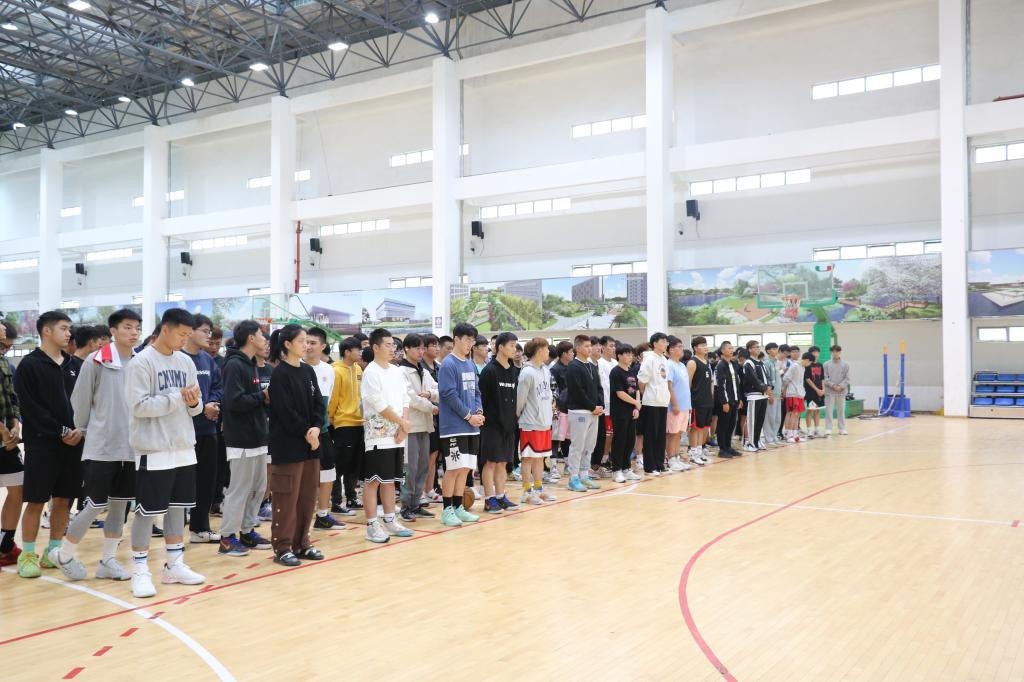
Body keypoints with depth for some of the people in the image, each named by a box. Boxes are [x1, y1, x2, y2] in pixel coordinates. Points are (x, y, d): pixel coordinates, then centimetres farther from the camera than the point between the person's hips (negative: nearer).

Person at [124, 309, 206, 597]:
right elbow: (139, 406, -18)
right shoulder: (141, 362, -11)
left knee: (177, 506, 13)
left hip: (184, 448, 7)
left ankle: (175, 564, 23)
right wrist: (178, 397, -18)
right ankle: (140, 570, 11)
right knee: (147, 509, 0)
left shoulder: (186, 362, 9)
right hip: (154, 450, -7)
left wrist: (193, 403, -10)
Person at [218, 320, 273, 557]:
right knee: (239, 489, -2)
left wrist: (266, 396, -4)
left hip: (257, 437, 9)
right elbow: (235, 401, -24)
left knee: (258, 488, 14)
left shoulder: (252, 364, 15)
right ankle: (227, 538, 8)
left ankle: (247, 531, 24)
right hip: (241, 440, -9)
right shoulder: (234, 365, -14)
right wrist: (262, 395, -13)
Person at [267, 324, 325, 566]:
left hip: (310, 442, 7)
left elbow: (318, 403, 6)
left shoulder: (308, 371, 11)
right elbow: (285, 410, -15)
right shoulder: (279, 374, -10)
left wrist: (316, 428, -10)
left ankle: (301, 543, 20)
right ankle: (282, 547, 7)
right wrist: (306, 433, -12)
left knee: (308, 495, 10)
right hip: (287, 444, -7)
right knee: (287, 496, -2)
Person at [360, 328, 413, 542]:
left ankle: (389, 521, 22)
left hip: (397, 436, 7)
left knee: (390, 479, 13)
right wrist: (402, 422, -8)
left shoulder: (397, 371, 12)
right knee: (372, 480, -2)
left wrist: (403, 425, -4)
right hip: (378, 435, -7)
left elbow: (405, 400, 10)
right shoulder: (371, 372, -10)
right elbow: (379, 405, -15)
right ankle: (372, 525, 3)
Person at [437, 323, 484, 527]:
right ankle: (447, 510, 5)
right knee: (454, 468, -5)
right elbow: (449, 395, -16)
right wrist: (468, 416, -14)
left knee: (465, 468, 10)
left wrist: (479, 411, -1)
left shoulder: (471, 365, 14)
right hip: (454, 426, -7)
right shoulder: (448, 364, -10)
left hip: (471, 427, 8)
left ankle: (458, 507, 19)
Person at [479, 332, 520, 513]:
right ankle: (489, 499, 5)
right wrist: (483, 418, -12)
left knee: (503, 462, 11)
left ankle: (500, 496, 19)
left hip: (508, 424, 7)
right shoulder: (489, 370, -10)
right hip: (492, 423, -6)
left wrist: (513, 419, 10)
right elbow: (482, 397, -11)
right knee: (491, 462, -1)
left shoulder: (513, 371, 11)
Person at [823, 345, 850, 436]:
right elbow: (825, 378, -1)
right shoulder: (827, 364, 2)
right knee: (829, 410, -1)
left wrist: (841, 386, -12)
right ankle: (828, 429, 4)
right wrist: (833, 385, -13)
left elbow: (847, 378, 1)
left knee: (841, 411, 6)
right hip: (829, 391, -1)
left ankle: (842, 429, 13)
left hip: (841, 391, 1)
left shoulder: (845, 365, 4)